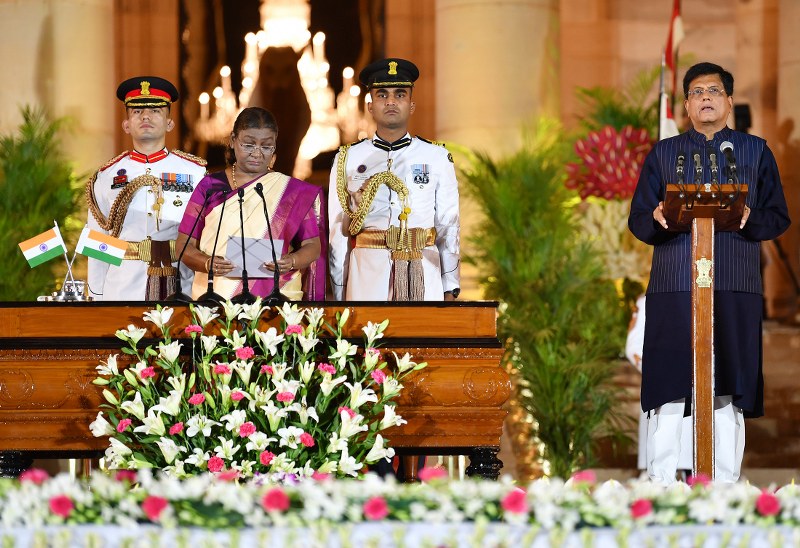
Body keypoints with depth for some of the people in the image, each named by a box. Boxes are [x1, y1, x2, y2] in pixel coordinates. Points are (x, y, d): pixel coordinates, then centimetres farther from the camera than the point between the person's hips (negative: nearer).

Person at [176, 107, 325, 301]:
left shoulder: (294, 192, 6)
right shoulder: (210, 186, 6)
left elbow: (313, 245, 5)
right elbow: (185, 245, 4)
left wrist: (291, 262, -17)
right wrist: (208, 263, -17)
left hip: (274, 298, 0)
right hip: (214, 297, 0)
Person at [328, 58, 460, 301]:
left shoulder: (437, 158, 8)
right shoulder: (348, 160, 8)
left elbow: (448, 228, 8)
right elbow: (337, 232, 8)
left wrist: (450, 291, 3)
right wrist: (339, 296, 4)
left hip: (423, 279, 0)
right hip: (367, 278, 0)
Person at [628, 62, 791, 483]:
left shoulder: (756, 152, 14)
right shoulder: (661, 154, 15)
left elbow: (779, 219, 10)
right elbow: (637, 221, 11)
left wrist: (750, 219, -12)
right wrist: (658, 220, -12)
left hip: (735, 289, 0)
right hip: (672, 287, 0)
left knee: (729, 393, 0)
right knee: (668, 390, -5)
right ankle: (659, 487, -2)